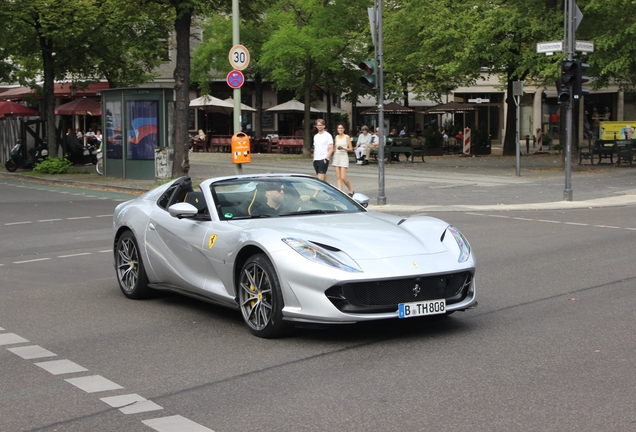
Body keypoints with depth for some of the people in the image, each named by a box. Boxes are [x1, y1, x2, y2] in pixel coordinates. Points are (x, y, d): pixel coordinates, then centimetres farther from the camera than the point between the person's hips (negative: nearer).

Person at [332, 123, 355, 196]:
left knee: (343, 177, -10)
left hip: (344, 156, -5)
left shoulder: (347, 137, -4)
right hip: (336, 156, 5)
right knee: (338, 177, 1)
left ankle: (351, 190, 10)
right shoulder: (336, 137, 12)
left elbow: (351, 149, -6)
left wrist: (343, 148, -19)